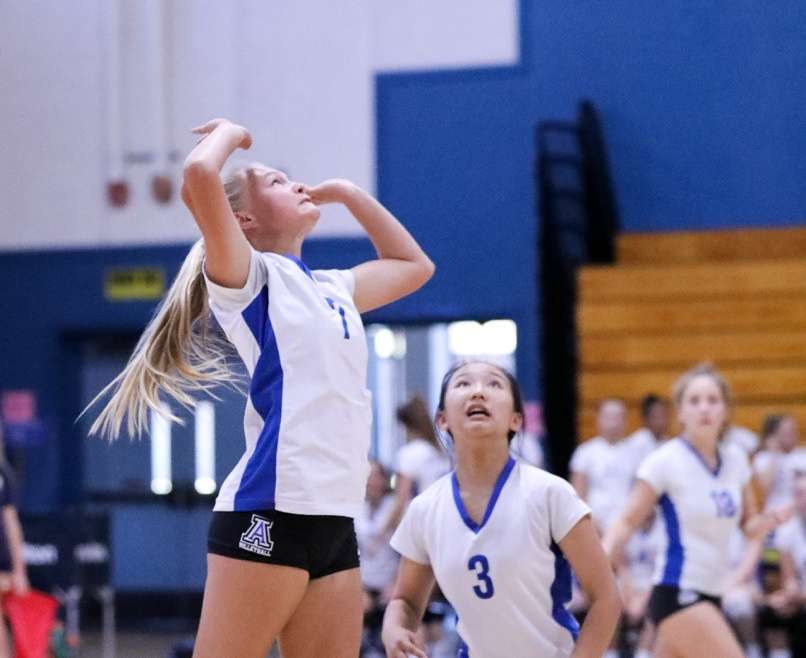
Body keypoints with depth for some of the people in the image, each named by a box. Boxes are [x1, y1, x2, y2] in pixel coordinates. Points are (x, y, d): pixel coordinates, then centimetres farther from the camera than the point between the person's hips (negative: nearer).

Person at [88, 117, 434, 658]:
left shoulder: (333, 288, 22)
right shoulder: (248, 275, 2)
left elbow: (414, 266, 40)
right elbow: (200, 177, -14)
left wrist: (348, 194, 33)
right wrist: (228, 134, 6)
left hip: (336, 519, 7)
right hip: (270, 512, -7)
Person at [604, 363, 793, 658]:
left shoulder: (735, 459, 8)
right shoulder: (666, 461, -10)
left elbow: (749, 526, 16)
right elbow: (627, 522, -9)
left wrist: (771, 519, -6)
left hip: (709, 596, 7)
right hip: (677, 592, -7)